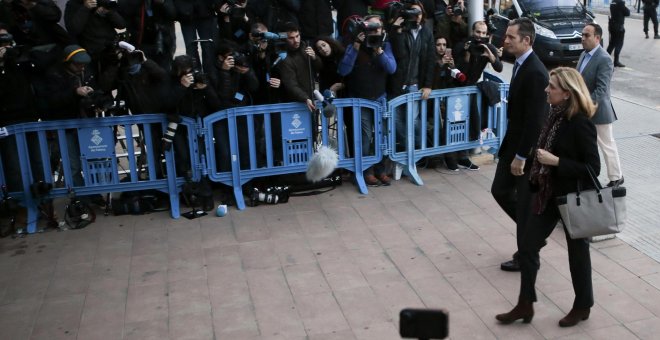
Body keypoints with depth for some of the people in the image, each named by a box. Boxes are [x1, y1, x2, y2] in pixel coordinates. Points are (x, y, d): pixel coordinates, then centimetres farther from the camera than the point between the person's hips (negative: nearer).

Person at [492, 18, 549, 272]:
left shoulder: (535, 73, -23)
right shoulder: (521, 64, 7)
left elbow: (535, 120, -24)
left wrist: (521, 156, -20)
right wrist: (513, 150, 16)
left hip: (528, 147, -9)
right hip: (514, 141, 9)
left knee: (525, 202, 4)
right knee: (500, 190, 16)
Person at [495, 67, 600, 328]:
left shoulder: (581, 123, -21)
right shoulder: (555, 114, 1)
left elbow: (592, 167, -21)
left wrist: (556, 161, -25)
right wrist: (536, 180, 11)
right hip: (547, 193, 7)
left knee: (577, 251, 12)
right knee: (527, 247, 8)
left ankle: (582, 307, 34)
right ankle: (525, 305, 22)